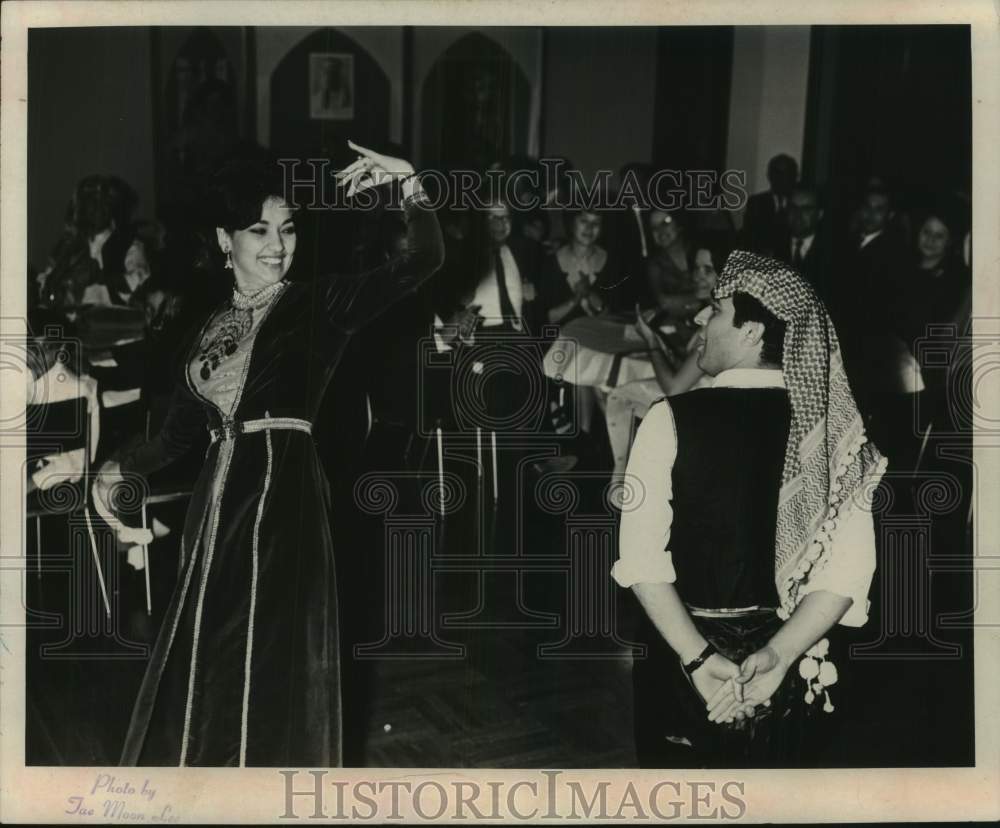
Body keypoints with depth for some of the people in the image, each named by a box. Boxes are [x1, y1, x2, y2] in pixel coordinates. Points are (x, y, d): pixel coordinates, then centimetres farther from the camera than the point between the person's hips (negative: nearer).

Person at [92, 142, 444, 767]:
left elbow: (423, 261, -14)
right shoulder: (213, 326, 14)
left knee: (273, 665, -1)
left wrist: (410, 184, -23)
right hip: (219, 502, 6)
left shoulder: (318, 305, -2)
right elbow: (182, 429, 19)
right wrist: (123, 467, 18)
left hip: (284, 497, -6)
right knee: (206, 667, 13)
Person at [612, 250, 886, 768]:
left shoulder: (671, 420, -16)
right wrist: (777, 656, -16)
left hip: (683, 656, -2)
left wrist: (697, 657, -20)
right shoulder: (830, 427, -8)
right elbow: (848, 568, -14)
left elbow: (643, 557, -20)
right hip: (783, 664, 3)